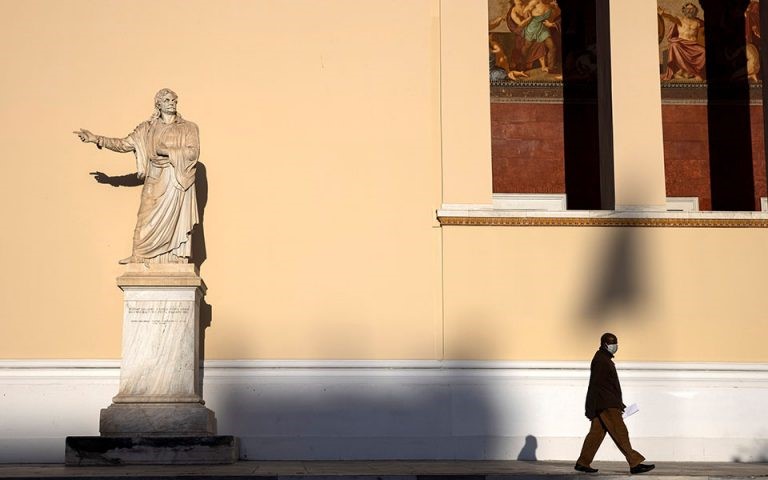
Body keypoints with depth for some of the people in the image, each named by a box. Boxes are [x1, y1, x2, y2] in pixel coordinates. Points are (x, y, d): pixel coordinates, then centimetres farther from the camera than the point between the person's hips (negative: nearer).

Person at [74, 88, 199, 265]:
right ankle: (140, 259, -3)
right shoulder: (147, 128, 11)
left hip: (178, 183, -2)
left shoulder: (188, 128, 5)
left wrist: (167, 151, -14)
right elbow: (125, 144, 6)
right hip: (155, 184, 2)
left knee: (176, 222, -5)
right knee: (148, 223, -4)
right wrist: (97, 139, -3)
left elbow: (193, 152, -7)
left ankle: (178, 262, -2)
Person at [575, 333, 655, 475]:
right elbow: (595, 385, -18)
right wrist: (591, 409, -20)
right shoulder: (600, 360, -13)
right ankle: (635, 464, -8)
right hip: (605, 405, -11)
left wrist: (619, 404, 23)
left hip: (610, 404, 11)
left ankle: (582, 463, 13)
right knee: (620, 432, -9)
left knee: (597, 432, 10)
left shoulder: (605, 359, 20)